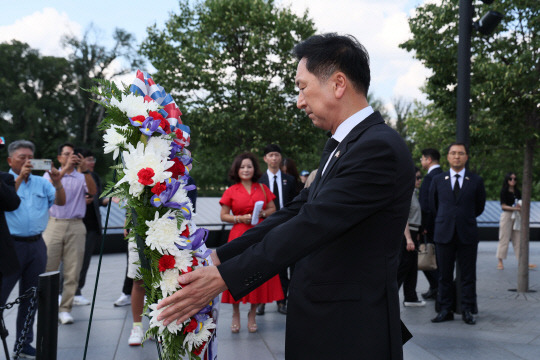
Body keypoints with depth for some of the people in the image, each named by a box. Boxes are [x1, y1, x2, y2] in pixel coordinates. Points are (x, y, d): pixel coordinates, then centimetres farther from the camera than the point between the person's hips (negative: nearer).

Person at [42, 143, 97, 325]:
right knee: (48, 268, -3)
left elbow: (93, 192, -5)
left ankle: (65, 308, 8)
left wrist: (85, 171, -18)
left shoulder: (82, 177, 13)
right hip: (54, 225, -1)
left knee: (72, 271, 0)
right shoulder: (51, 174, 13)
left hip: (76, 226, 1)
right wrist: (65, 169, -18)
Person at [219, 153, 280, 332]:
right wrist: (239, 218, -11)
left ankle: (252, 314, 16)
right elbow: (223, 215, 4)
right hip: (239, 236, -2)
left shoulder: (263, 188, 10)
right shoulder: (231, 191, 4)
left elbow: (272, 209, 14)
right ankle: (236, 315, 14)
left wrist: (262, 213, -6)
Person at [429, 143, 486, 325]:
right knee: (444, 276, 5)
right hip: (444, 234, 1)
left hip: (467, 235, -1)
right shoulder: (438, 180, 7)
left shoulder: (476, 181, 4)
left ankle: (468, 311, 14)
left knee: (468, 276, 4)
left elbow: (479, 207, 14)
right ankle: (445, 310, 13)